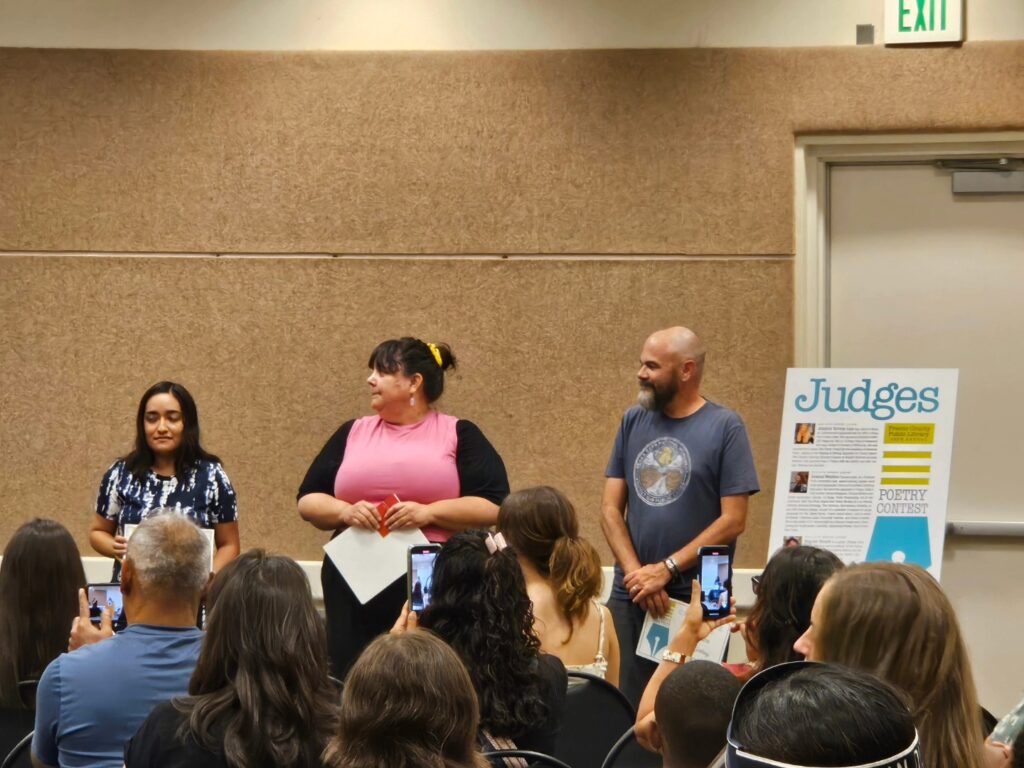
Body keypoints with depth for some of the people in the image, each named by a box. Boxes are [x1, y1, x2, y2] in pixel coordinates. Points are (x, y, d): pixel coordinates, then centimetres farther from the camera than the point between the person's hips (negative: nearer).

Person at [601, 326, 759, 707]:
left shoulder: (725, 427, -4)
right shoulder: (633, 421, 9)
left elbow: (733, 520, -8)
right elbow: (610, 508, 7)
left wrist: (665, 569, -12)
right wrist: (637, 574, -7)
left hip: (697, 599, -4)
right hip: (629, 596, 4)